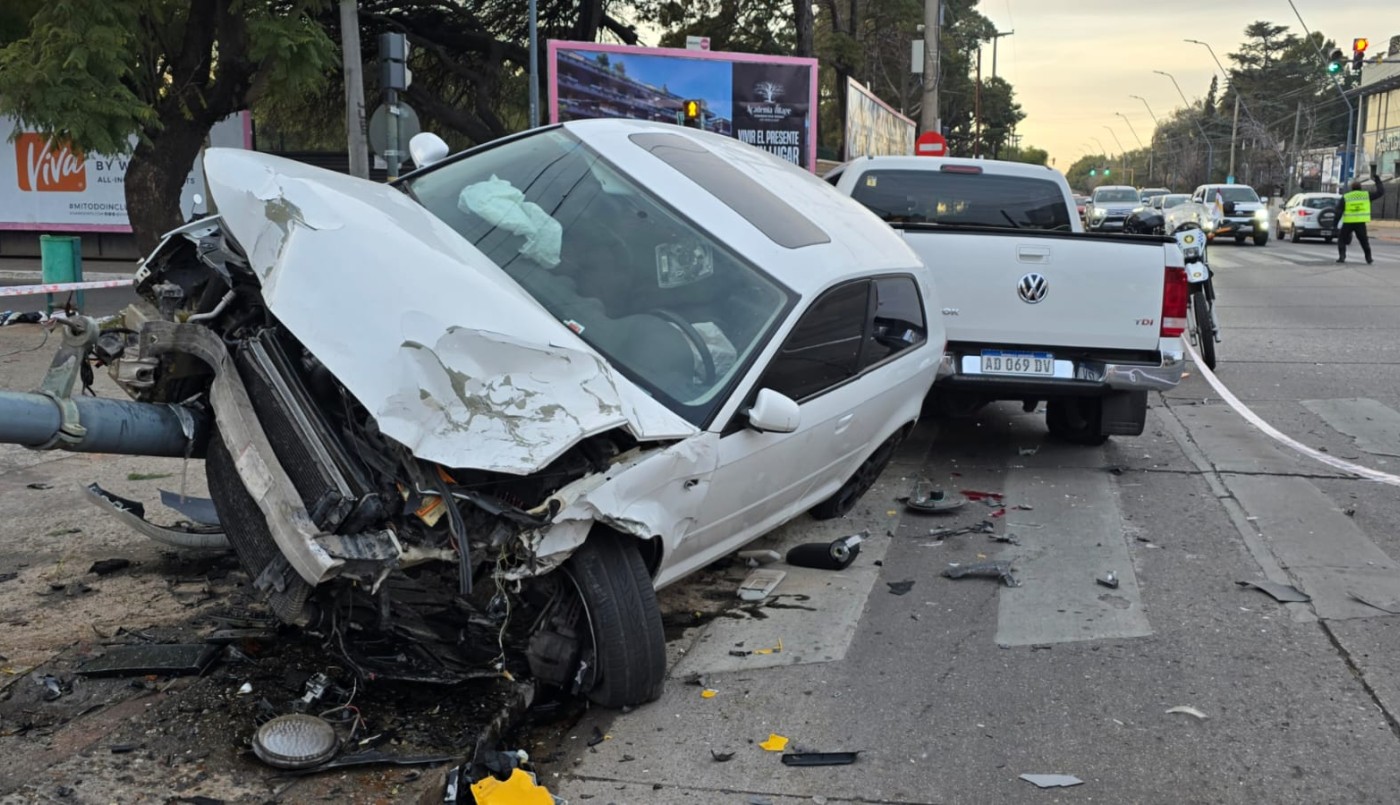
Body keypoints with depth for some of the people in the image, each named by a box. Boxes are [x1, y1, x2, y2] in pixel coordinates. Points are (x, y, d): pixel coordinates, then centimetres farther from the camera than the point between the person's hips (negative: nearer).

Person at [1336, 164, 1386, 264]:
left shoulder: (1345, 197, 1)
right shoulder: (1366, 195, 3)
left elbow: (1339, 211, -3)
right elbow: (1381, 191, 11)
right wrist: (1377, 180, 21)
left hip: (1348, 223, -1)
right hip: (1361, 223, 2)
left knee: (1342, 239, 13)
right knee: (1364, 241, 15)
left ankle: (1342, 256, -2)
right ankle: (1369, 258, 16)